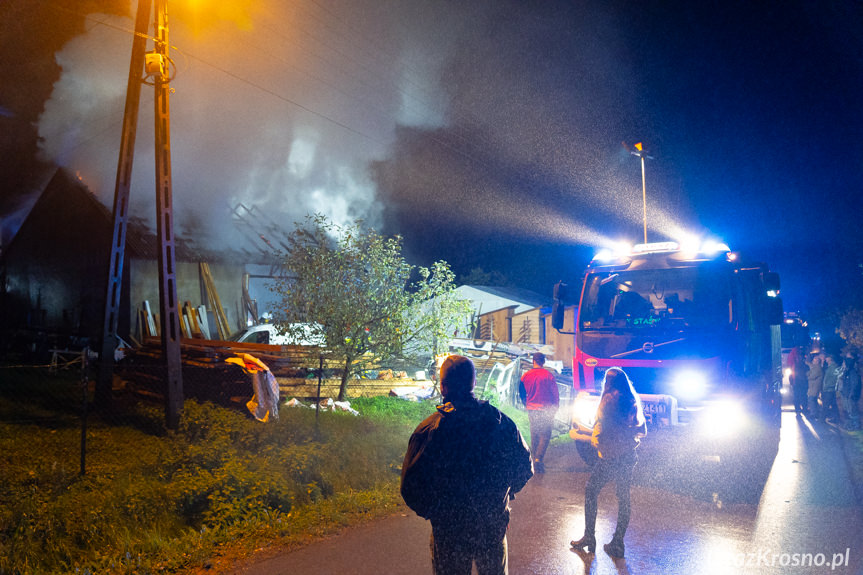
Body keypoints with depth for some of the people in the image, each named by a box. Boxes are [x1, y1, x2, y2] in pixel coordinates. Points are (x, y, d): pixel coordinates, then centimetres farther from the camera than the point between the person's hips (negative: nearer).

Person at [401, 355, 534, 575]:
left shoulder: (429, 430, -18)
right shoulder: (501, 421, -9)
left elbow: (411, 486, -18)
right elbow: (525, 468, -1)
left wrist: (431, 512, 1)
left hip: (449, 530, -2)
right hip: (494, 527, 3)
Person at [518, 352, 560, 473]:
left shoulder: (526, 376, 0)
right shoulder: (548, 375, -11)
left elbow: (522, 393, 10)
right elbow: (555, 394, -6)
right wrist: (555, 409, 6)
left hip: (531, 410, 4)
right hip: (545, 410, -4)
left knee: (534, 435, 15)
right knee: (545, 435, 0)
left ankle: (535, 458, 20)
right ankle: (538, 458, -15)